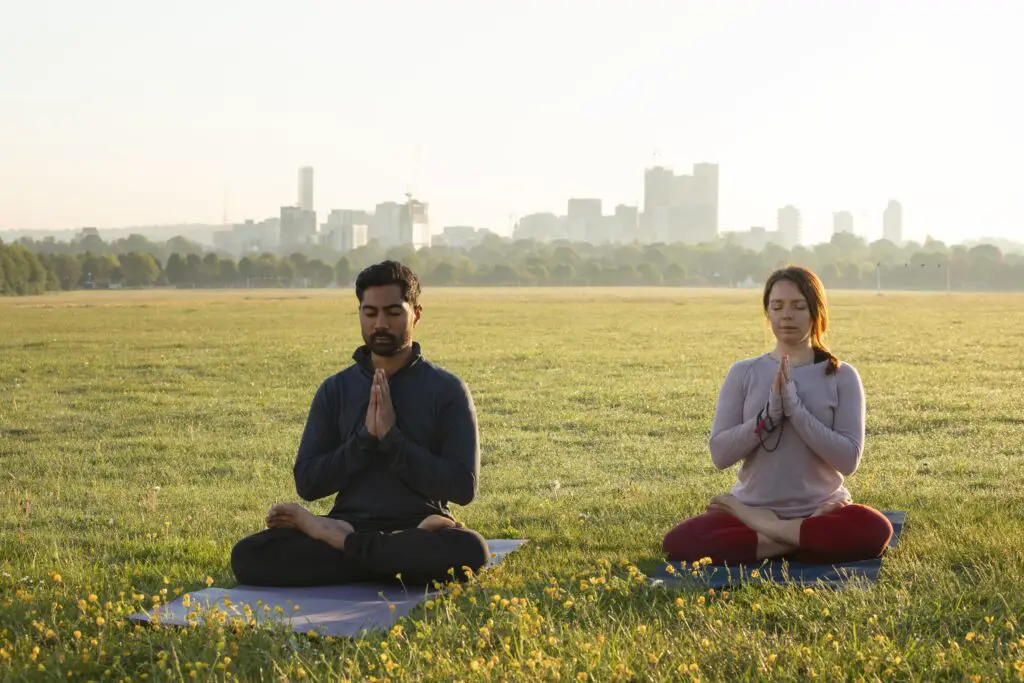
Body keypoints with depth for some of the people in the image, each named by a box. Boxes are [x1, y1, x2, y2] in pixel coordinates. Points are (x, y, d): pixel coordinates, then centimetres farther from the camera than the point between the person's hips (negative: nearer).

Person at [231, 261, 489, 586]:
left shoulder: (447, 390, 3)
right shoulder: (335, 389, 10)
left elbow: (463, 487, -6)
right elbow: (307, 483, 3)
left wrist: (392, 438, -13)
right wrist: (365, 438, -11)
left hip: (419, 527, -1)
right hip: (350, 522, 1)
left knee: (469, 550, -38)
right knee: (246, 556, -22)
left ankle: (340, 542, -19)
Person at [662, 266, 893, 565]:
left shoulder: (841, 376, 1)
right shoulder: (743, 373, 4)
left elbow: (849, 459, -9)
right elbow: (720, 454, -4)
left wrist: (795, 408, -18)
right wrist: (770, 413, -17)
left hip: (820, 509, -1)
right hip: (752, 507, 1)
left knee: (874, 531, -34)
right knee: (678, 543, -27)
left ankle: (761, 531, -18)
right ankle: (795, 540, -18)